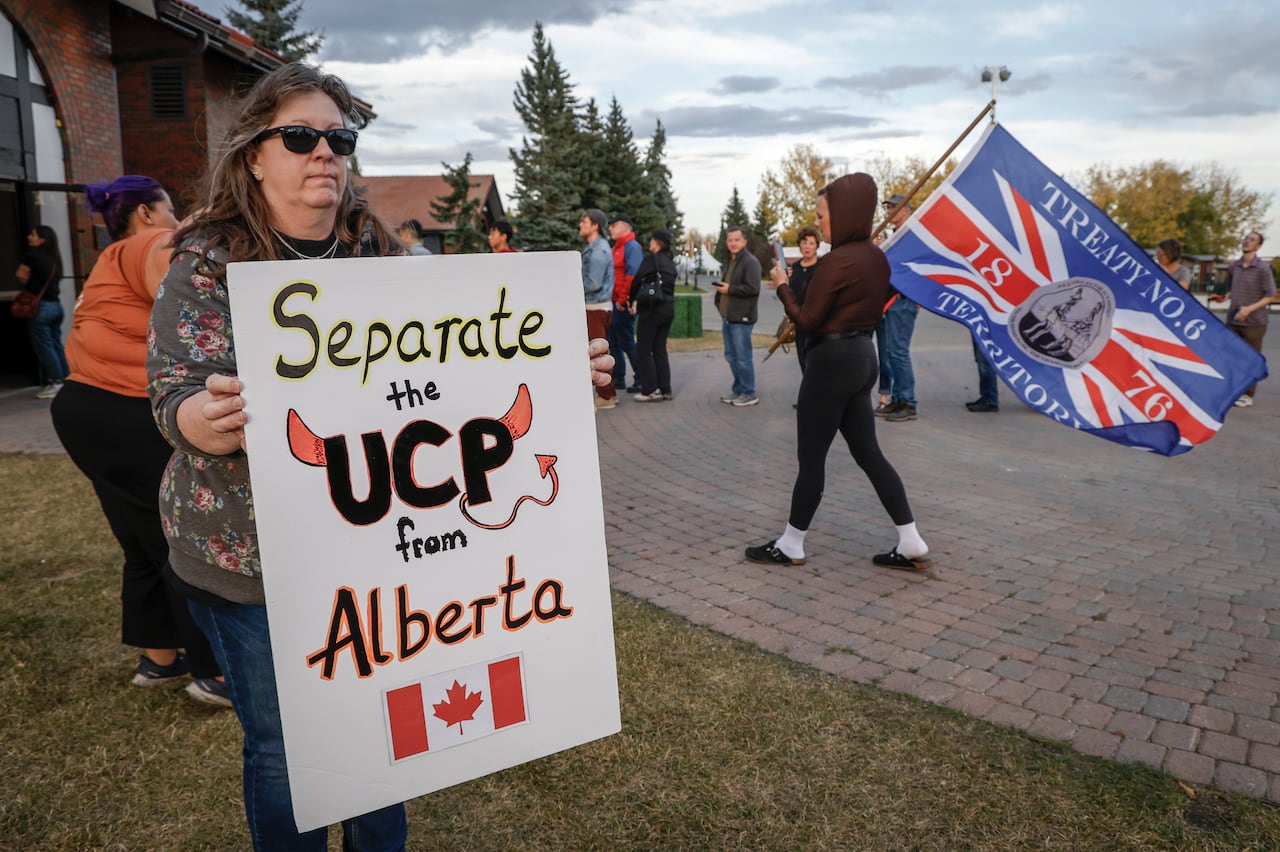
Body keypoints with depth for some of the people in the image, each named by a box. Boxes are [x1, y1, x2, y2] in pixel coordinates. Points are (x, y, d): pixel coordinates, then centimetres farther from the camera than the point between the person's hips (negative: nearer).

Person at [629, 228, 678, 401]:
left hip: (651, 309, -7)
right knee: (660, 350, 14)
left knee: (644, 350, 1)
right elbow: (668, 286, 14)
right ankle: (665, 389, 14)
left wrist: (631, 301, 5)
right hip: (668, 308, 8)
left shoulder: (651, 258, -9)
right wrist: (638, 302, 11)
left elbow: (638, 280, -12)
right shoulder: (670, 261, 14)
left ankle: (650, 390, 0)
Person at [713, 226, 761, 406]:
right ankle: (738, 390, 23)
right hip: (728, 316, 9)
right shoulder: (731, 261, 19)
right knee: (731, 356, 13)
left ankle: (749, 394, 3)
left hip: (741, 318, -9)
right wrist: (721, 287, 10)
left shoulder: (750, 261, -11)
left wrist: (729, 289, -16)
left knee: (743, 357, -5)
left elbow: (753, 288, -22)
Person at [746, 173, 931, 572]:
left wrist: (783, 286, -2)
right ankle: (912, 546, 14)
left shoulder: (836, 261, -18)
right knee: (868, 452, 13)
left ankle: (790, 546, 17)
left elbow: (807, 321, -14)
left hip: (832, 362, -9)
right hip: (863, 356, 9)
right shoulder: (877, 257, 8)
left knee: (811, 457, 3)